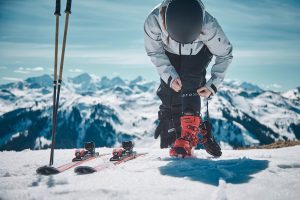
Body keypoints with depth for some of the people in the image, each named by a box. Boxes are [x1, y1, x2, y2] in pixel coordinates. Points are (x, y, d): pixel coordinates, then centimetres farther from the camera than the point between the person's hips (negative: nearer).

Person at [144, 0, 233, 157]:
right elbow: (154, 52, -17)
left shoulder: (208, 26, -40)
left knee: (189, 90, -23)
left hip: (198, 53, -2)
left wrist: (213, 84, -24)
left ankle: (187, 139, -22)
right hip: (170, 54, 2)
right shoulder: (153, 21, -38)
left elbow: (225, 54, -20)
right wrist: (170, 75, -26)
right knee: (169, 93, -9)